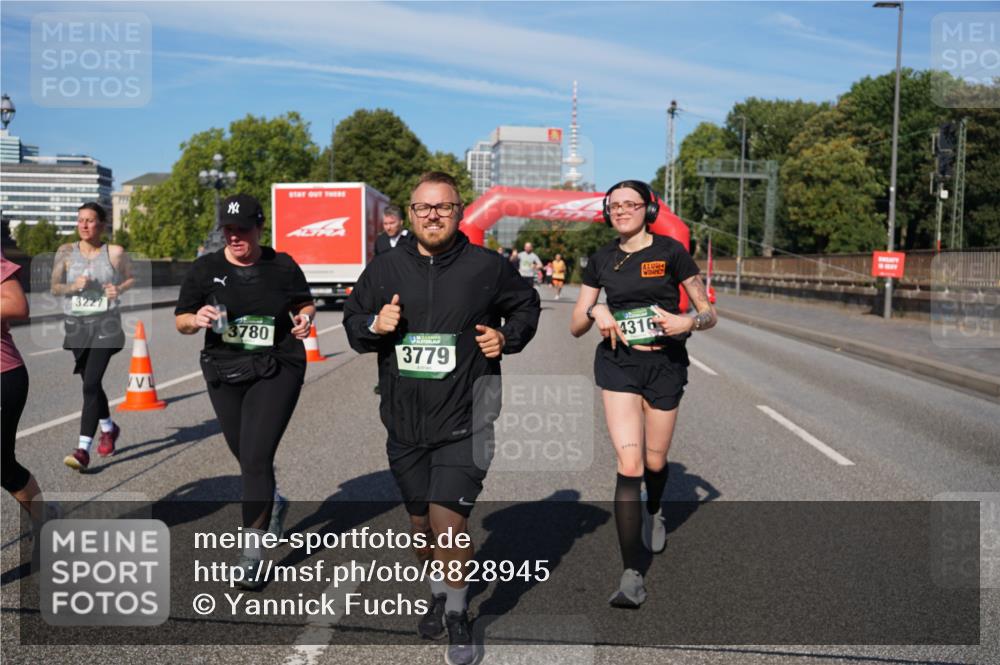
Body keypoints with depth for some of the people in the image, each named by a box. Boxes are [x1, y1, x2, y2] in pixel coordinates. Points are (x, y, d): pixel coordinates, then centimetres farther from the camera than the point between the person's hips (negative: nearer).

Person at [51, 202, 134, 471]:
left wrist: (120, 289, -11)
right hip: (76, 324, 4)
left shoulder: (115, 252, -3)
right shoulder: (66, 251, 3)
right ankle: (109, 428, 42)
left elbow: (133, 278, 10)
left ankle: (83, 449, -16)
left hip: (105, 325, -4)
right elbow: (54, 288, 5)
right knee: (91, 384, 17)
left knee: (91, 384, -15)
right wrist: (74, 286, -15)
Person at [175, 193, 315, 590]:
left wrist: (305, 318, -9)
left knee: (257, 457, -12)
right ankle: (273, 504, 48)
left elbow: (305, 304, 14)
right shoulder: (206, 269, 0)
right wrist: (197, 319, -19)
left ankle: (252, 552, -5)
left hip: (276, 371, -3)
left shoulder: (282, 267, -2)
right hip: (224, 374, 3)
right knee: (246, 456, 16)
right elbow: (180, 321, 4)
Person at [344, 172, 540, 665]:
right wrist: (373, 326, -9)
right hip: (404, 421, 4)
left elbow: (527, 306, 13)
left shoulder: (488, 267, -3)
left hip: (463, 421, -3)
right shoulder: (385, 269, 4)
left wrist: (507, 338, -6)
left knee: (449, 523, -11)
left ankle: (457, 615, 14)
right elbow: (352, 322, 13)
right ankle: (438, 592, 44)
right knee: (421, 527, 15)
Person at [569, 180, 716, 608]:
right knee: (629, 464, -12)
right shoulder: (601, 260, 7)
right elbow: (575, 327, 10)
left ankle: (653, 513, 50)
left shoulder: (670, 252, -2)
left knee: (655, 461, 11)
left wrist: (689, 322, -20)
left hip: (665, 363, -1)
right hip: (617, 363, 1)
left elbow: (709, 313, 1)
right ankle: (631, 576, -9)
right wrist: (596, 311, -11)